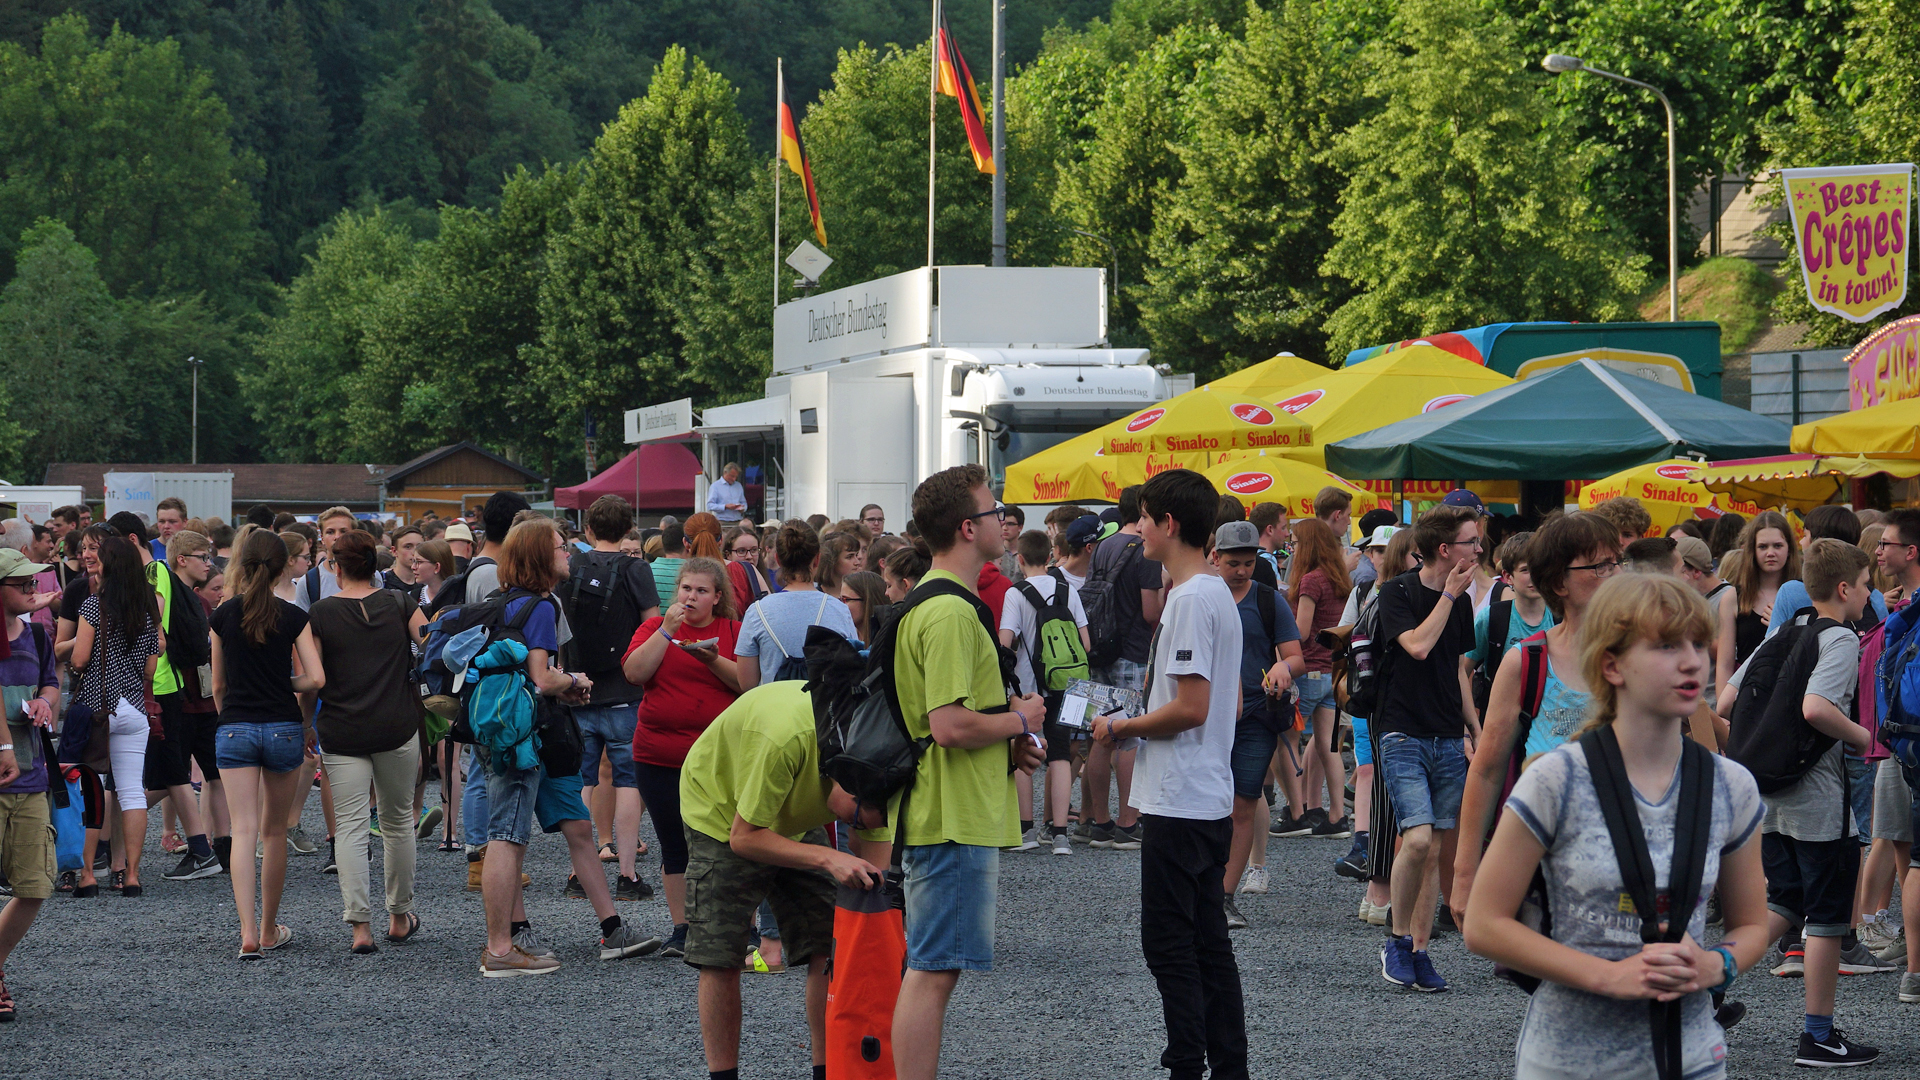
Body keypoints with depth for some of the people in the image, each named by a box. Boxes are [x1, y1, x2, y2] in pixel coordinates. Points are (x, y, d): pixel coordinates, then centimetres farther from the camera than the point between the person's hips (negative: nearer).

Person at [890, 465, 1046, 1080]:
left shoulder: (934, 602, 17)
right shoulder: (949, 613, -18)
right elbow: (949, 726, -26)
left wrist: (1008, 742, 12)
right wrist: (1019, 720, -10)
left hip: (955, 817, 11)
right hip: (955, 821, -11)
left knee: (931, 970, 15)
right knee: (932, 972, -9)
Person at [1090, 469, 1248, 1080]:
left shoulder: (1190, 600, -17)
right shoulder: (1219, 595, 15)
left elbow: (1191, 707, -22)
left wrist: (1122, 728, -9)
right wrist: (1137, 726, 16)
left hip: (1179, 802, -10)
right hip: (1212, 798, 10)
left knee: (1169, 944, -5)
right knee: (1209, 944, 12)